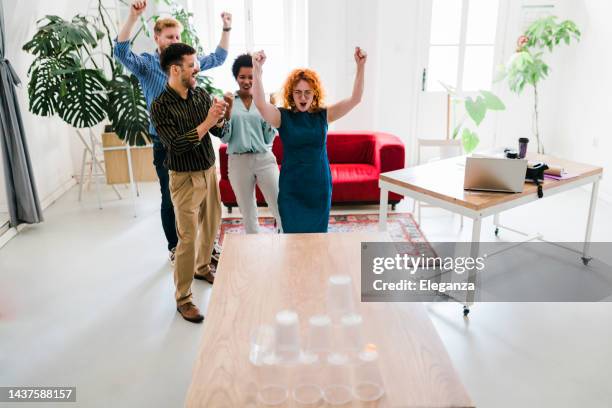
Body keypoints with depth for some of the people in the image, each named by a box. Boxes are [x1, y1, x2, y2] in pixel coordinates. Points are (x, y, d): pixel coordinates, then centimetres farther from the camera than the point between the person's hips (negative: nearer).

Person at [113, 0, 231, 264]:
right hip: (166, 145, -3)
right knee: (171, 199, 8)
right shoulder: (146, 64, -2)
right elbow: (121, 51, -20)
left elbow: (218, 58, 20)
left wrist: (226, 29, 9)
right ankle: (175, 248, 24)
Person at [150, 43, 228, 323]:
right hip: (185, 178, -6)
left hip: (209, 171, 6)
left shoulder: (201, 95, 1)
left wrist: (219, 119, -20)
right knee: (188, 237, -4)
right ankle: (183, 299, 9)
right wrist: (206, 122, -27)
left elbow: (220, 133, 2)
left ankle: (202, 267, 46)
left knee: (212, 225, 20)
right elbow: (176, 146, -23)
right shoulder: (160, 106, -16)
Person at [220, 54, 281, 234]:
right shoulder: (228, 101, 2)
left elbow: (269, 139, 4)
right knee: (248, 214, 12)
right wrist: (227, 110, -12)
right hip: (239, 161, 0)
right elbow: (224, 138, -3)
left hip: (264, 159, 0)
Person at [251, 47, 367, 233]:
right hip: (291, 189, -2)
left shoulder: (323, 115, 0)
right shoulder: (283, 116, -6)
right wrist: (257, 70, -37)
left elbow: (355, 99, -8)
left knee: (318, 234, 11)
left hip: (319, 186, 2)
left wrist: (360, 66, -19)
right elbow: (260, 103, -24)